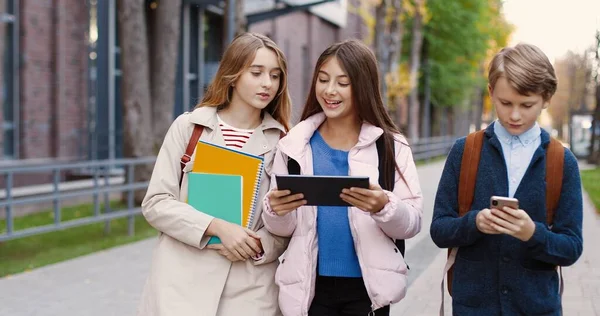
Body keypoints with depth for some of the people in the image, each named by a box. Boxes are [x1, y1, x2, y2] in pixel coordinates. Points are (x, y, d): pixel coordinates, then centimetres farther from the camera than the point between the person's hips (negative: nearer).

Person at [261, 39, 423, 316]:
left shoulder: (391, 146, -2)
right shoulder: (294, 145, 1)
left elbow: (412, 224, -7)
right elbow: (283, 229, 3)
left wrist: (384, 207, -26)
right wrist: (276, 211, -18)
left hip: (367, 288, -1)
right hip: (310, 286, 1)